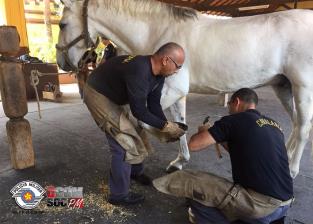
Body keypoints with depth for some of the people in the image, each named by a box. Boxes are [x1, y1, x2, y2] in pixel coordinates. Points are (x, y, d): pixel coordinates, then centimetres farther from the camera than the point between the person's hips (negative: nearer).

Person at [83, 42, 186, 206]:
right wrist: (165, 126, -23)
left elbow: (154, 105, -2)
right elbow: (139, 111, -31)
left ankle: (135, 172, 39)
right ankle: (119, 195, 5)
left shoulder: (158, 74, -7)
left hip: (113, 97, 9)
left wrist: (168, 126, -12)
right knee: (124, 143, -10)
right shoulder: (139, 71, -36)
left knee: (134, 132, 16)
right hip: (98, 95, -9)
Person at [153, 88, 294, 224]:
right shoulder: (274, 125, 13)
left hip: (260, 202, -8)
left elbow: (193, 145, -9)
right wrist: (223, 140, 23)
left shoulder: (234, 120, -8)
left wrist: (203, 132, 12)